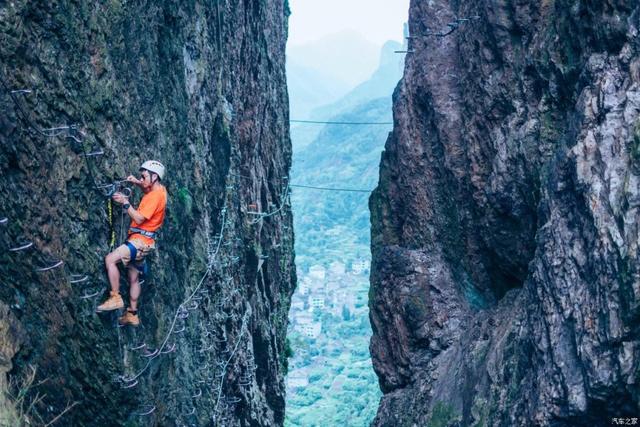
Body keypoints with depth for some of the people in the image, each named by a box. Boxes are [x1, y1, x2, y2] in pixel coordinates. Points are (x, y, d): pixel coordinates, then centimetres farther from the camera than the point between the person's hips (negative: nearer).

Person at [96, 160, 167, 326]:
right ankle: (132, 315, 24)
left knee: (110, 259, -23)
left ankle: (116, 298, -16)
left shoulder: (156, 196, -19)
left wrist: (125, 202, -16)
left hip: (141, 240, -10)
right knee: (133, 278, 16)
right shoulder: (158, 189, 9)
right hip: (139, 240, 10)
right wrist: (136, 183, 18)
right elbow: (148, 189, 36)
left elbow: (139, 219, -23)